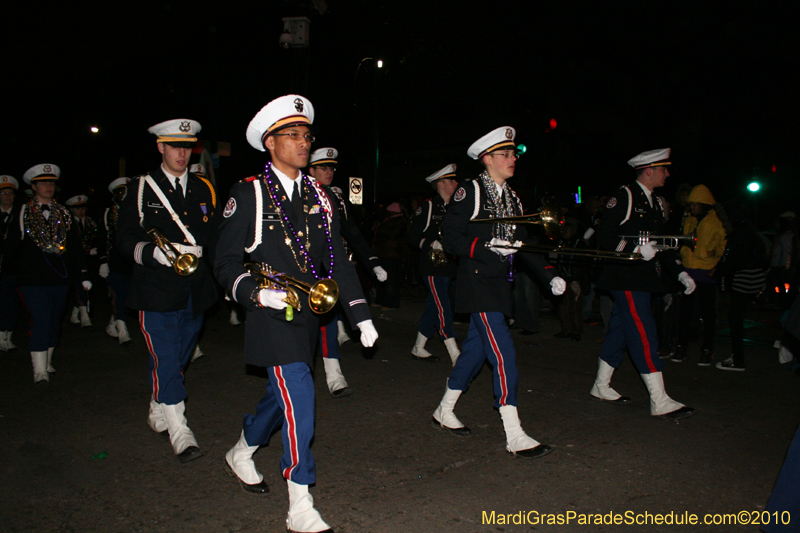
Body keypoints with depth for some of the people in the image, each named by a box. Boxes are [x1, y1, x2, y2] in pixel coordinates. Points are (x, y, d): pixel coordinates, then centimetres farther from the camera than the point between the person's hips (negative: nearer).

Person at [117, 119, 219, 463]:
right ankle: (180, 434, -3)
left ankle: (157, 415, 34)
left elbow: (212, 237, 16)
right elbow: (125, 238, -2)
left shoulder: (202, 190, 13)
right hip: (157, 292, -4)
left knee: (178, 360, 14)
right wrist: (154, 253, -20)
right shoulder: (141, 189, 2)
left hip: (195, 292, 4)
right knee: (165, 361, -7)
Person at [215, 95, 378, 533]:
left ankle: (241, 454, 47)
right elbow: (226, 263, -5)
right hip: (272, 315, -6)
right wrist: (258, 293, -24)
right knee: (297, 395, -14)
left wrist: (361, 314, 2)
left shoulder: (319, 197, 10)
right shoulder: (248, 194, -5)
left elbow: (336, 258, 9)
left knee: (283, 394, 19)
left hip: (308, 313, 6)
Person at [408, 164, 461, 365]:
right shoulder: (428, 207, -6)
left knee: (433, 308, 14)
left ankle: (418, 348, 27)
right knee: (443, 310, -10)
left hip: (450, 266, 8)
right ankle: (456, 357, -9)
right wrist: (432, 244, -21)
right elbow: (413, 236, -8)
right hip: (433, 266, -8)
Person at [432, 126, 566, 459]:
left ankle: (444, 412, 31)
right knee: (503, 353, -11)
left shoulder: (512, 199, 15)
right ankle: (514, 436, -5)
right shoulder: (470, 192, -9)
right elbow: (451, 239, -14)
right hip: (477, 283, -8)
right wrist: (488, 244, -24)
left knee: (476, 349, 15)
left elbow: (523, 244, 14)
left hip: (499, 284, 8)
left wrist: (550, 275, 3)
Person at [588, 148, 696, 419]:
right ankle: (659, 401, -8)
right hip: (625, 277, -9)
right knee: (643, 333, -10)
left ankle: (601, 386, 24)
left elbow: (659, 242, 21)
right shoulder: (624, 197, -10)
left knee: (620, 330, 13)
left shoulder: (655, 203, 18)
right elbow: (604, 237, -15)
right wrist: (635, 248, -26)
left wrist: (679, 272, 13)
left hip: (642, 278, 9)